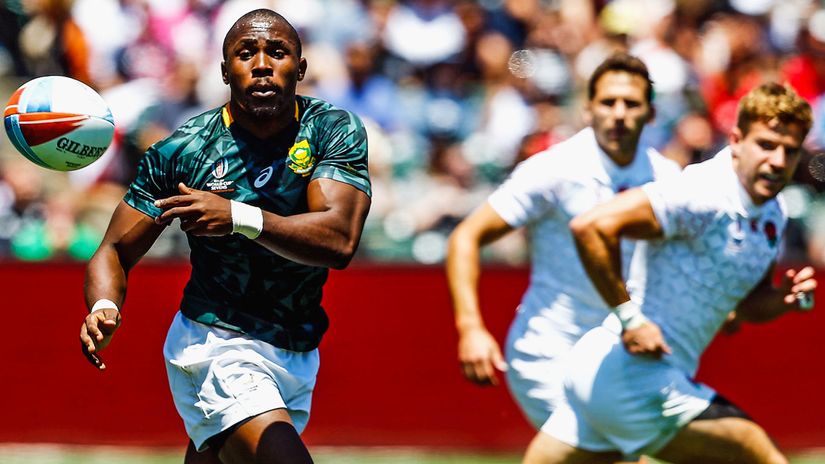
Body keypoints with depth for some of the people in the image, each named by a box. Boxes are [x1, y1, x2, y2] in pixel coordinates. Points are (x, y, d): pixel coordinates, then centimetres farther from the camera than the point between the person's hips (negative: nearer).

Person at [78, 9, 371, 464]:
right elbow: (116, 251, -5)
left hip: (298, 356, 4)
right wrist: (104, 308, -27)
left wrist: (239, 217, -33)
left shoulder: (335, 130, -6)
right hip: (214, 347, -4)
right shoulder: (180, 152, -10)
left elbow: (340, 241, -20)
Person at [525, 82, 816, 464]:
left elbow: (749, 306, 23)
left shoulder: (772, 214, 10)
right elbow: (590, 226, -26)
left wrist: (787, 298, 1)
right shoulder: (703, 197, -19)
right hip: (635, 374, -9)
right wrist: (629, 316, -22)